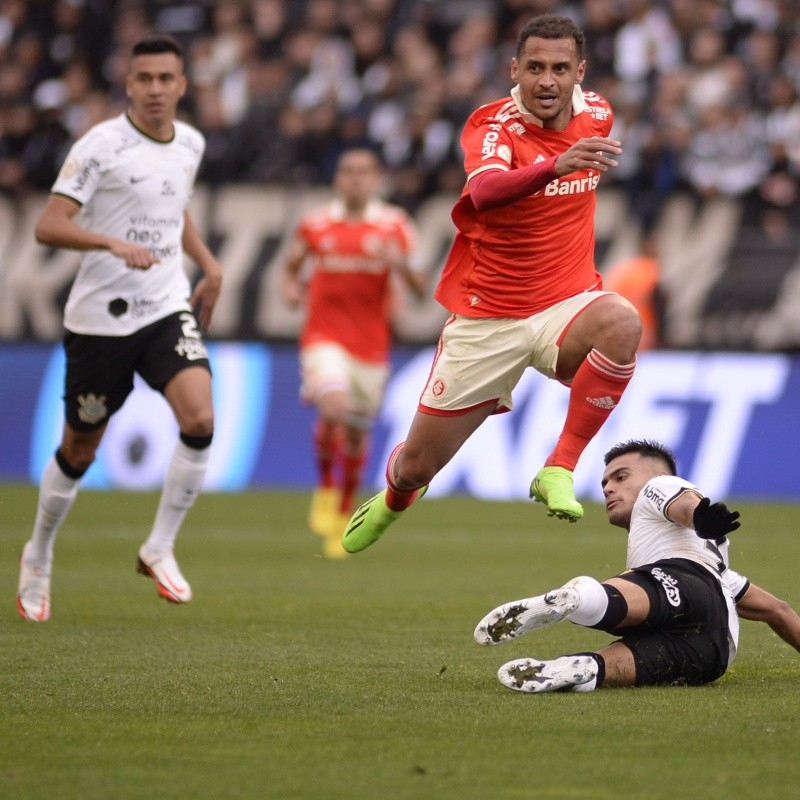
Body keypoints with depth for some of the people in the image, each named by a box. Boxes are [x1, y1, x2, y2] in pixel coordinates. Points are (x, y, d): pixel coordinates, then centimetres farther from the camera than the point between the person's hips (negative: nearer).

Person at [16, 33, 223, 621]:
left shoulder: (190, 144, 7)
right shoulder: (101, 146, -12)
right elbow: (49, 226, -17)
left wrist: (209, 266, 15)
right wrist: (113, 244, -32)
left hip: (168, 308, 4)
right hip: (101, 316, -4)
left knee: (200, 420, -20)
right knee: (79, 450, 8)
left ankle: (160, 549, -4)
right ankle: (38, 558, 32)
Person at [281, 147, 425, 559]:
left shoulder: (394, 225, 1)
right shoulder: (315, 224, 3)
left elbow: (420, 289, -1)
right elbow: (292, 264, 19)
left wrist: (401, 264, -22)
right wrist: (292, 287, -4)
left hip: (370, 344, 1)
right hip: (324, 335, -1)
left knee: (357, 433, 7)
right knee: (333, 409, -26)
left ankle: (342, 517, 27)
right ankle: (325, 488, -1)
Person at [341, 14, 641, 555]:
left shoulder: (596, 114, -1)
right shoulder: (494, 127, -17)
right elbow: (484, 191, -43)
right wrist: (557, 166, -59)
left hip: (565, 306, 2)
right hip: (485, 321, -2)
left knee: (622, 323, -35)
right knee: (418, 464, 6)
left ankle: (559, 472, -22)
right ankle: (393, 502, 46)